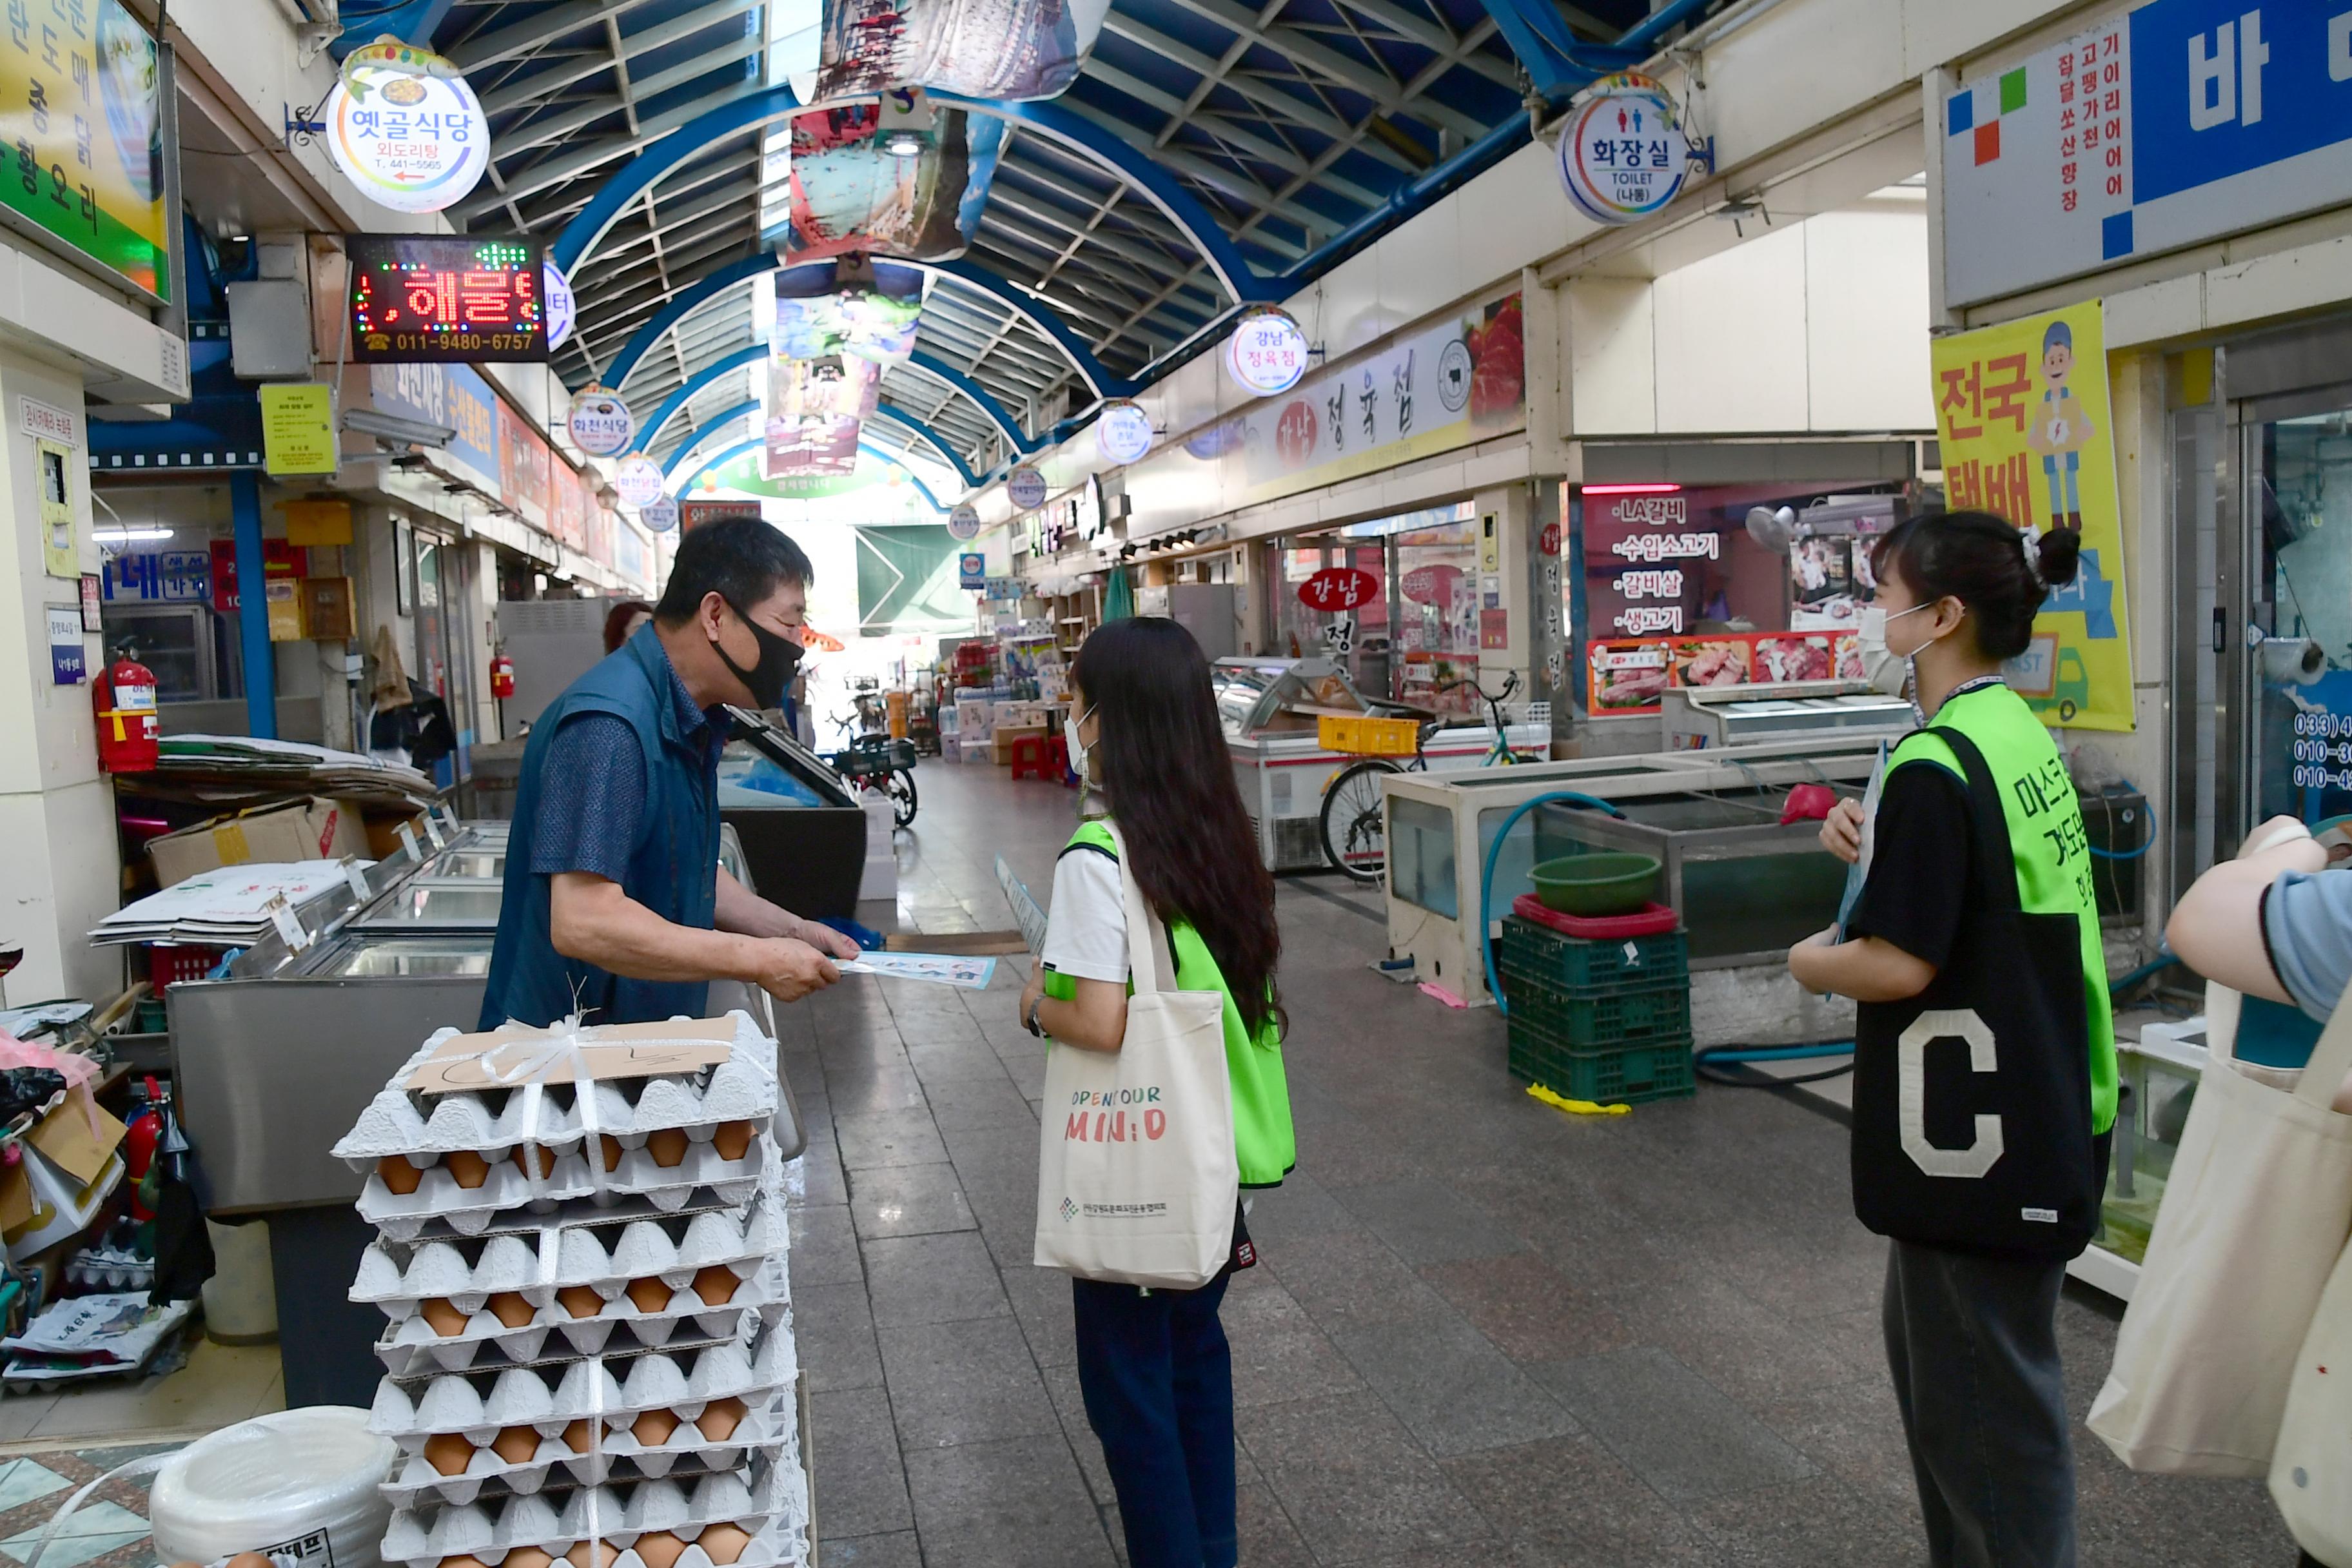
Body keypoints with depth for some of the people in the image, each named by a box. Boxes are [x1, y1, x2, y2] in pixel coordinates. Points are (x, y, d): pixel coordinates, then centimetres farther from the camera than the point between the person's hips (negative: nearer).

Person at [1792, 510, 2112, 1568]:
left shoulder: (1936, 762, -22)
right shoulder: (2017, 730, 7)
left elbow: (1899, 965, -24)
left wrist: (1812, 962, -4)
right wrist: (1876, 835, 7)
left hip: (1980, 1136, -10)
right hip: (2043, 1111, 10)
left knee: (1981, 1398, 4)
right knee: (1929, 1347, 24)